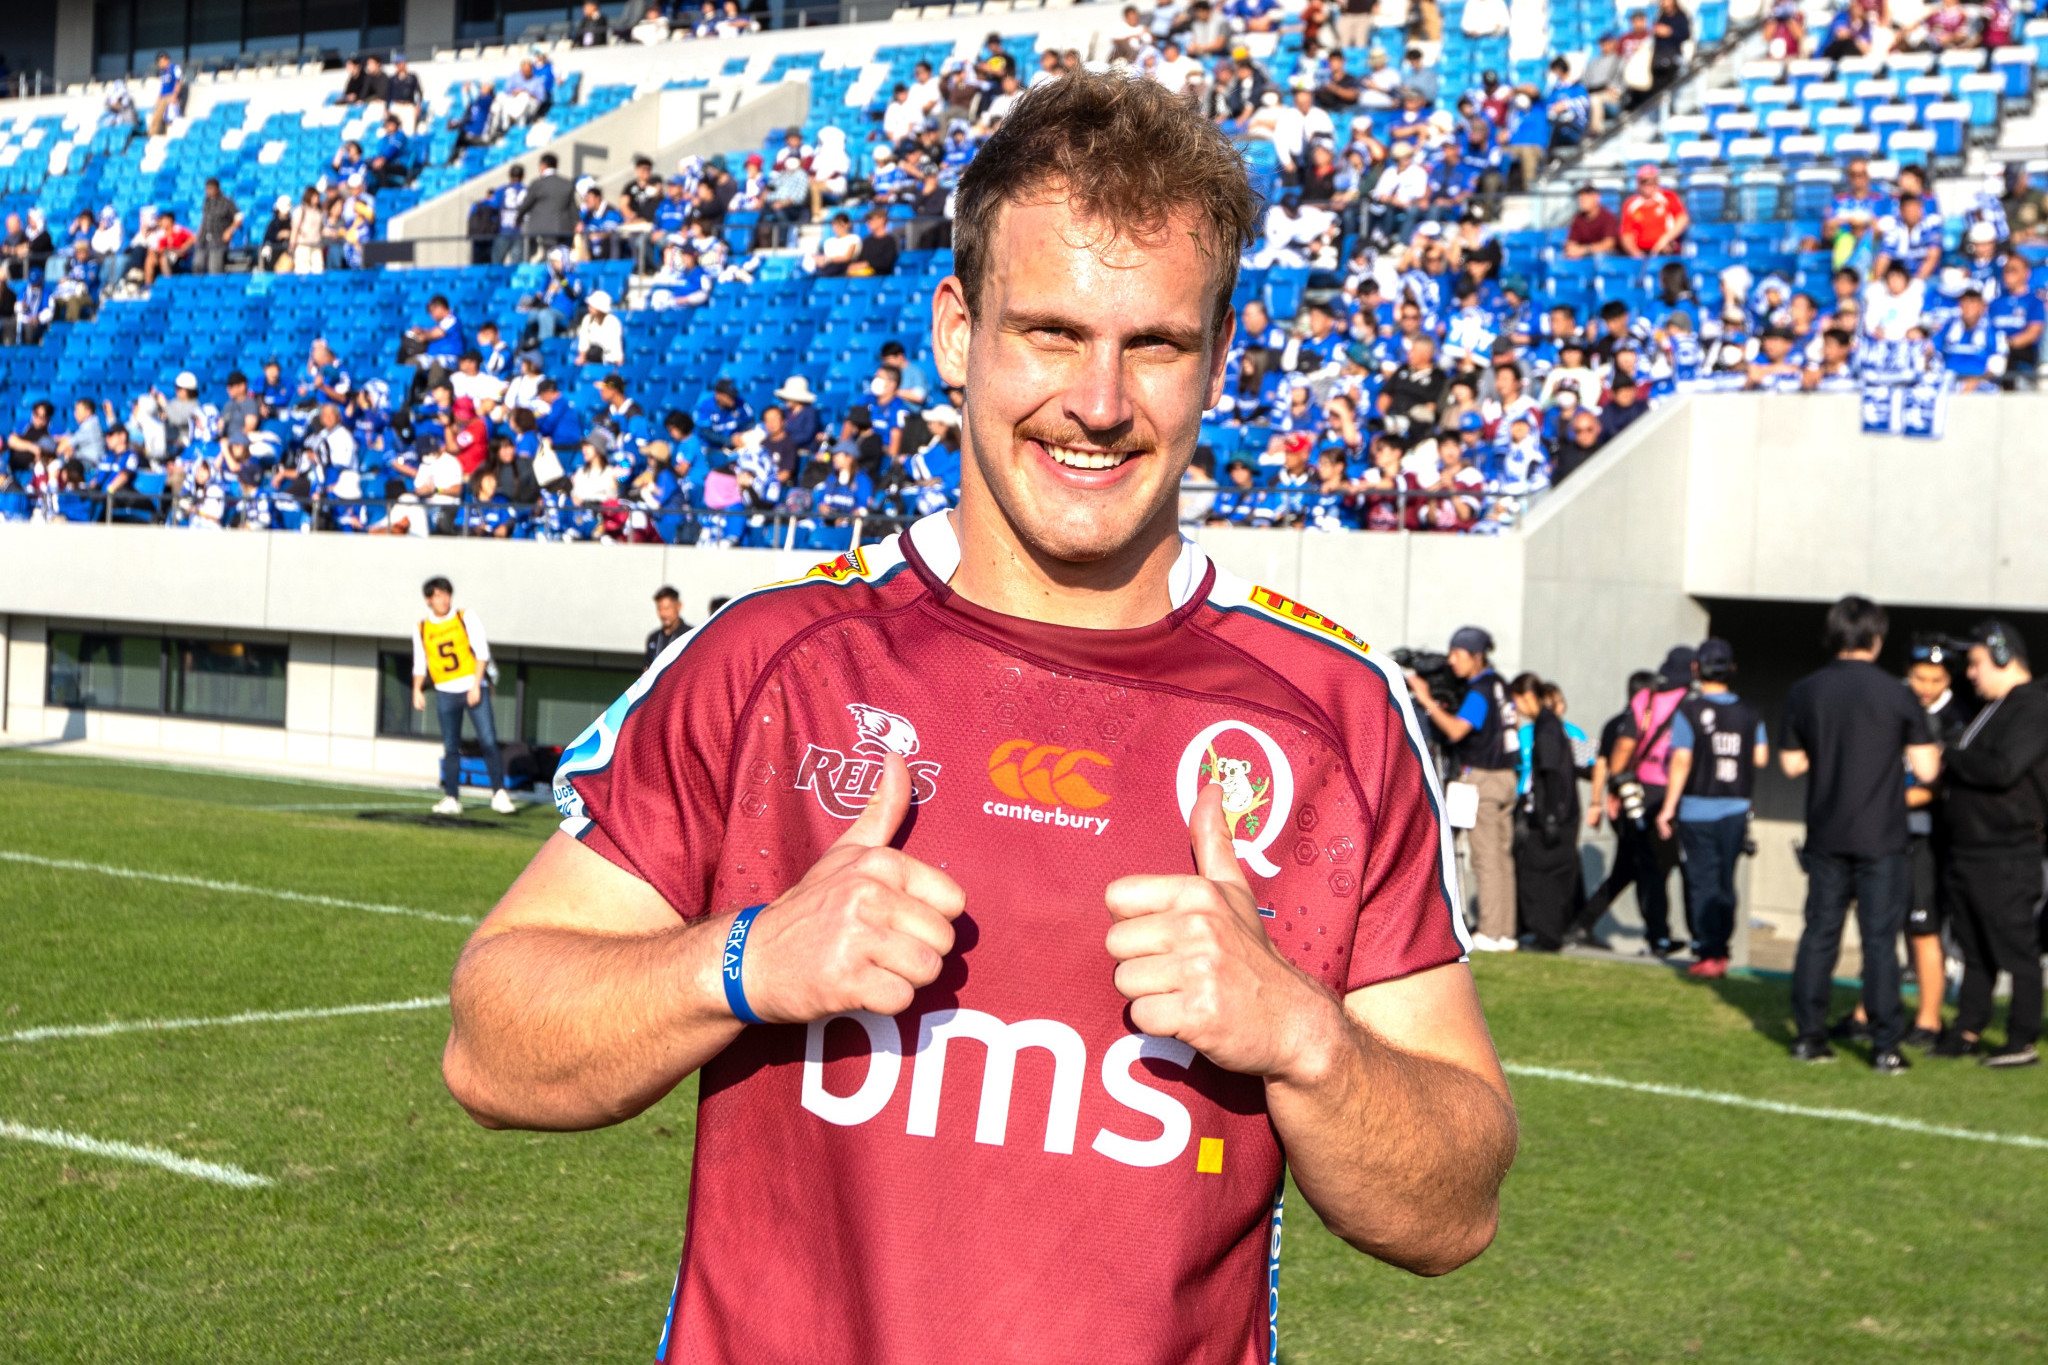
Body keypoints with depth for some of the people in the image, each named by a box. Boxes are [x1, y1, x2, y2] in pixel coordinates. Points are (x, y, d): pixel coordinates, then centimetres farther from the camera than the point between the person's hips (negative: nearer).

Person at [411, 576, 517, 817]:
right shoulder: (421, 629, 8)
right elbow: (420, 664, 14)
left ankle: (499, 794, -9)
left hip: (474, 687, -2)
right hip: (445, 693, 2)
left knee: (488, 741, -11)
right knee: (450, 748, 1)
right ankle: (451, 798, 6)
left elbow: (482, 652, -1)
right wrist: (417, 691, -1)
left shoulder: (465, 619, 3)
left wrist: (475, 686, -10)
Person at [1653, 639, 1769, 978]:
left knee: (1703, 881, 0)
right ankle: (1720, 950, 16)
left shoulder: (1690, 710, -9)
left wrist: (1668, 807, -7)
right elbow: (1761, 757, 2)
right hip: (1736, 810, 3)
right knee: (1725, 881, 12)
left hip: (1698, 809, -3)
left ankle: (1707, 954, -4)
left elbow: (1681, 762, -13)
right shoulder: (1748, 712, 2)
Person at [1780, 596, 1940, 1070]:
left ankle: (1808, 1035, 11)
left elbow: (1791, 764, 7)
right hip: (1880, 837, -3)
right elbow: (1925, 768, -7)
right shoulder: (1897, 696, -9)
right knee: (1880, 938, 1)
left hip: (1825, 836, 3)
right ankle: (1885, 1045, 2)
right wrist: (1932, 749, 14)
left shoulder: (1803, 693, 1)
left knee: (1819, 932, 10)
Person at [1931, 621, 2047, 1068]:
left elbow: (2003, 769, -24)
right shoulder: (1992, 709, 19)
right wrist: (1950, 768, 6)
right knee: (1975, 949, 14)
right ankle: (1967, 1032, 20)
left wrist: (1950, 759, -11)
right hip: (1970, 853, 10)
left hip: (2007, 856, -10)